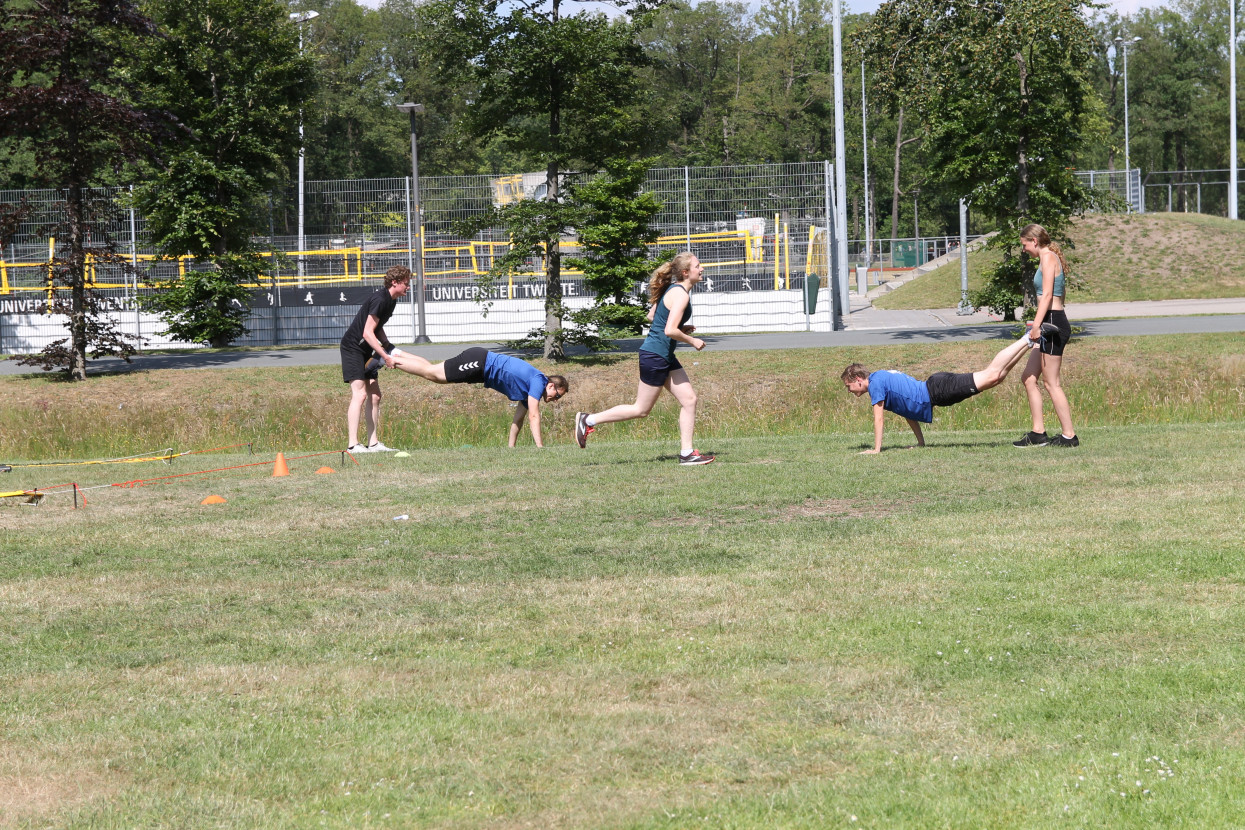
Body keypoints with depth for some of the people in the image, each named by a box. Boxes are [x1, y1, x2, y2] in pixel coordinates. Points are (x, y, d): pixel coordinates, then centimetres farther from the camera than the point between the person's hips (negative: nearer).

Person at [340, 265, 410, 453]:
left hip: (366, 350, 10)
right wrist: (385, 356, -23)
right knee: (360, 394, -16)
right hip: (352, 347, -10)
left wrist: (387, 346, 9)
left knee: (374, 395, 7)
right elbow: (367, 333, -24)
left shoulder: (391, 301, 10)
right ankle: (352, 445, -19)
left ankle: (373, 443, 11)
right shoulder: (379, 300, -21)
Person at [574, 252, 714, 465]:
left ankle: (686, 452, 6)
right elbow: (670, 331, -26)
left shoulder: (673, 290, 12)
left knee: (689, 399, 5)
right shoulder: (680, 294, -18)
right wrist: (692, 341, -11)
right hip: (655, 356, -10)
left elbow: (651, 316, 20)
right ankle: (589, 420, 8)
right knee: (641, 409, 0)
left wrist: (680, 328, 16)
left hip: (666, 357, 10)